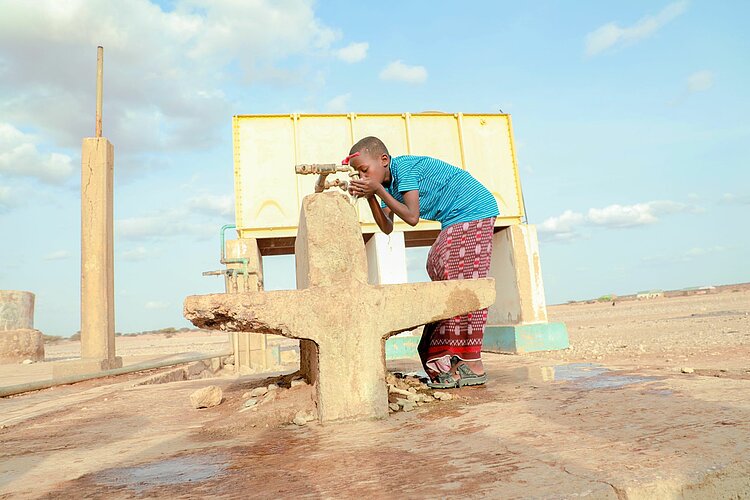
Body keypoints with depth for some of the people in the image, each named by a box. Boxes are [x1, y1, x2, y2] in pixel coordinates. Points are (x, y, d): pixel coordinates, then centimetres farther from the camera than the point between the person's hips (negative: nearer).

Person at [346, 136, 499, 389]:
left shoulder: (405, 167, -17)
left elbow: (412, 217, -24)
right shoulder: (389, 183, 9)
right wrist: (370, 197, -7)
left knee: (463, 284, -12)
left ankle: (472, 365, -7)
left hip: (473, 211, -10)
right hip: (456, 220, 10)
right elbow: (387, 227, 4)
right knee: (438, 270, 8)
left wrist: (378, 190, -20)